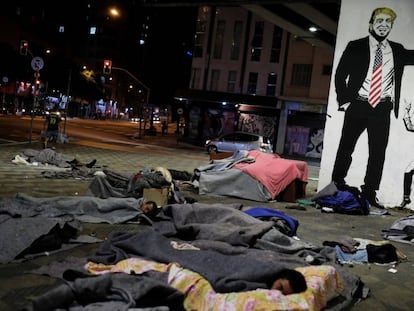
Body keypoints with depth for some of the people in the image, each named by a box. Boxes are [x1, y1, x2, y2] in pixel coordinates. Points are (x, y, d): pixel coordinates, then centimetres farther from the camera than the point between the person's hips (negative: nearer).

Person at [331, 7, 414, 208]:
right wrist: (344, 101, -4)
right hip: (358, 105, -2)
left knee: (378, 152, 1)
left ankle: (369, 193, 8)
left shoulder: (397, 50, 12)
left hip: (382, 109, 2)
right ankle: (336, 188, 16)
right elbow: (340, 74, 3)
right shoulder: (355, 47, 4)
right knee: (346, 147, 4)